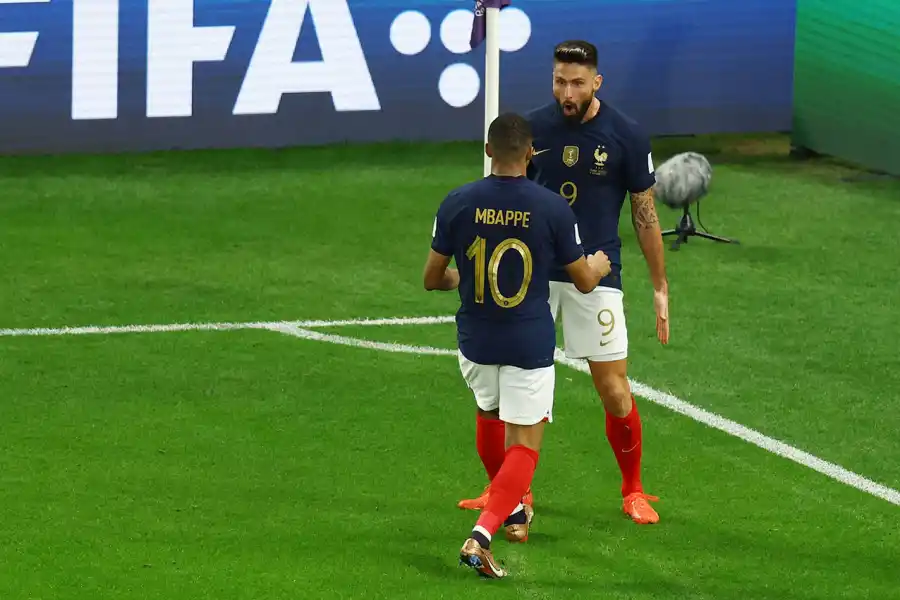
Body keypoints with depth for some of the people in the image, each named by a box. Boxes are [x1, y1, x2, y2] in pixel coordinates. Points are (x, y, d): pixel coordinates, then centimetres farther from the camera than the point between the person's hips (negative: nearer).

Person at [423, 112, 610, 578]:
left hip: (476, 342, 3)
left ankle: (512, 510, 44)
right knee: (523, 447, 3)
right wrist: (598, 264, 25)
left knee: (489, 415, 30)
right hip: (530, 346, -3)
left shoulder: (457, 204, -8)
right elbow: (583, 281, 1)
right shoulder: (553, 209, -12)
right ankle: (482, 534, -17)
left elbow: (432, 279, 2)